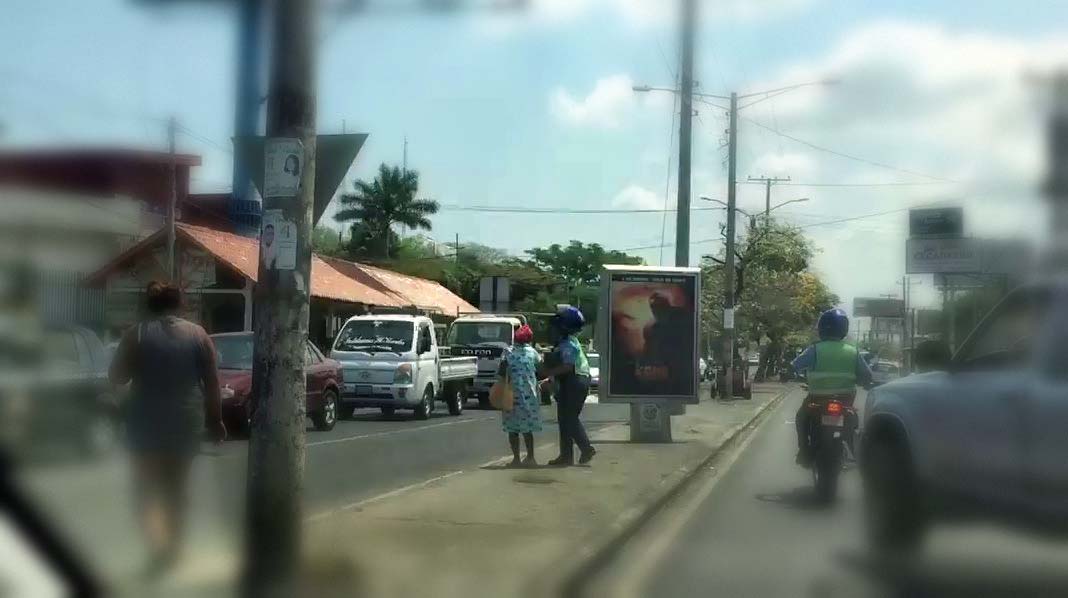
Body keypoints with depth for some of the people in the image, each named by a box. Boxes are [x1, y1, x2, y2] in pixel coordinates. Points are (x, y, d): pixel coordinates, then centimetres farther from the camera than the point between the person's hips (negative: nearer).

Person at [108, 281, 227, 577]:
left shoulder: (136, 335, -5)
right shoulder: (198, 334, 2)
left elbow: (116, 376, 0)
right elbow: (212, 382, 1)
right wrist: (216, 420, 8)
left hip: (147, 423, -2)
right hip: (186, 423, 2)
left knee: (147, 487, 7)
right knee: (175, 487, 16)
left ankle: (158, 547, -11)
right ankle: (171, 548, 23)